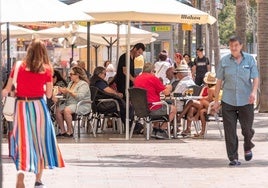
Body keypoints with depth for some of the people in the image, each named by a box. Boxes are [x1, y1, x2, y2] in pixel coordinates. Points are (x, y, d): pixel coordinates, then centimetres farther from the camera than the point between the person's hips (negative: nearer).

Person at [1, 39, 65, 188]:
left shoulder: (18, 67, -2)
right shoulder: (47, 69, -3)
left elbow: (7, 90, 0)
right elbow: (49, 94, 1)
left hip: (21, 106, 0)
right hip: (38, 105, 0)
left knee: (23, 141, 4)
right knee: (40, 141, 11)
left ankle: (21, 172, -19)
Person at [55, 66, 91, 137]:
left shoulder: (83, 84, -8)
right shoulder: (71, 83, 18)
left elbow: (80, 96, -22)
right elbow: (67, 96, 21)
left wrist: (69, 91, -23)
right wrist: (63, 92, 0)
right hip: (69, 103, 8)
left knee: (66, 110, -33)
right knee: (58, 110, -15)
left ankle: (70, 131, -23)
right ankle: (62, 131, -11)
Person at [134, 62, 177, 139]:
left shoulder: (137, 79, 9)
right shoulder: (153, 78, -12)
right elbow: (166, 92, -6)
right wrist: (168, 88, 17)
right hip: (152, 109, -8)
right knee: (173, 109, 13)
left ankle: (155, 130, 30)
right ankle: (161, 131, 10)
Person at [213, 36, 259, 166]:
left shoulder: (249, 59, 2)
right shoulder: (224, 61, 2)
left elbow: (255, 78, 1)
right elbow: (219, 81, 6)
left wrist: (254, 91, -18)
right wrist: (216, 100, 5)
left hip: (245, 100, 0)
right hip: (228, 101, 0)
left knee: (247, 128, 6)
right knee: (230, 131, -3)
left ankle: (248, 148, 37)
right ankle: (233, 158, 4)